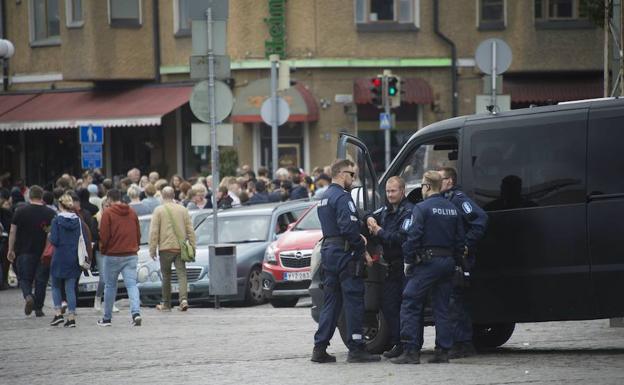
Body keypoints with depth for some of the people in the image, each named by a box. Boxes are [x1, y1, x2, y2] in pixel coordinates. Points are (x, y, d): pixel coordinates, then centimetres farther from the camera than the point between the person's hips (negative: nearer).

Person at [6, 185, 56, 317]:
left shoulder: (20, 212, -3)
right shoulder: (50, 213, -2)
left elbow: (12, 232, -2)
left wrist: (11, 250, 5)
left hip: (25, 251, -1)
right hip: (44, 252, 1)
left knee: (24, 278, 7)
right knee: (41, 280, 8)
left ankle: (28, 296, -20)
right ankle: (38, 308, 9)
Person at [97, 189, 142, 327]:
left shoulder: (108, 213, -7)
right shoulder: (132, 213, 8)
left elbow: (104, 235, -9)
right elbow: (138, 234, 10)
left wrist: (103, 250, 7)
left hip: (113, 255, -3)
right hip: (131, 255, 3)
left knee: (110, 286, 9)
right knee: (131, 284, -2)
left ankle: (107, 318, 17)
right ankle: (136, 312, -23)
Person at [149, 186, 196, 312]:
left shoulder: (159, 210, -3)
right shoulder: (182, 210, 7)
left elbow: (154, 232, -6)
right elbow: (190, 230, 8)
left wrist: (152, 249, -2)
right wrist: (192, 247, 13)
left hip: (165, 248, -2)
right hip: (180, 248, 2)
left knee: (166, 276, 8)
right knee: (182, 274, -1)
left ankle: (166, 304, 14)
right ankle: (184, 299, -20)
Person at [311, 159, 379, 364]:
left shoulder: (325, 197, 18)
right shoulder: (342, 197, -13)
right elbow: (349, 228, -22)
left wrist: (358, 238, 7)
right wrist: (363, 249, -12)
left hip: (328, 252, 9)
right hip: (345, 254, -9)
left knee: (331, 301, 11)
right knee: (354, 301, -4)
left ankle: (320, 348, 7)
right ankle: (356, 349, -4)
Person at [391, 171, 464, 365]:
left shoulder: (422, 208, -9)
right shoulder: (453, 210, 12)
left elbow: (413, 237, -15)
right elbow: (459, 239, 13)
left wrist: (408, 261, -6)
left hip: (427, 262, -7)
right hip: (447, 261, 7)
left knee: (410, 305, -3)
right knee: (441, 307, 11)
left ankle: (411, 351, -9)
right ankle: (442, 351, 8)